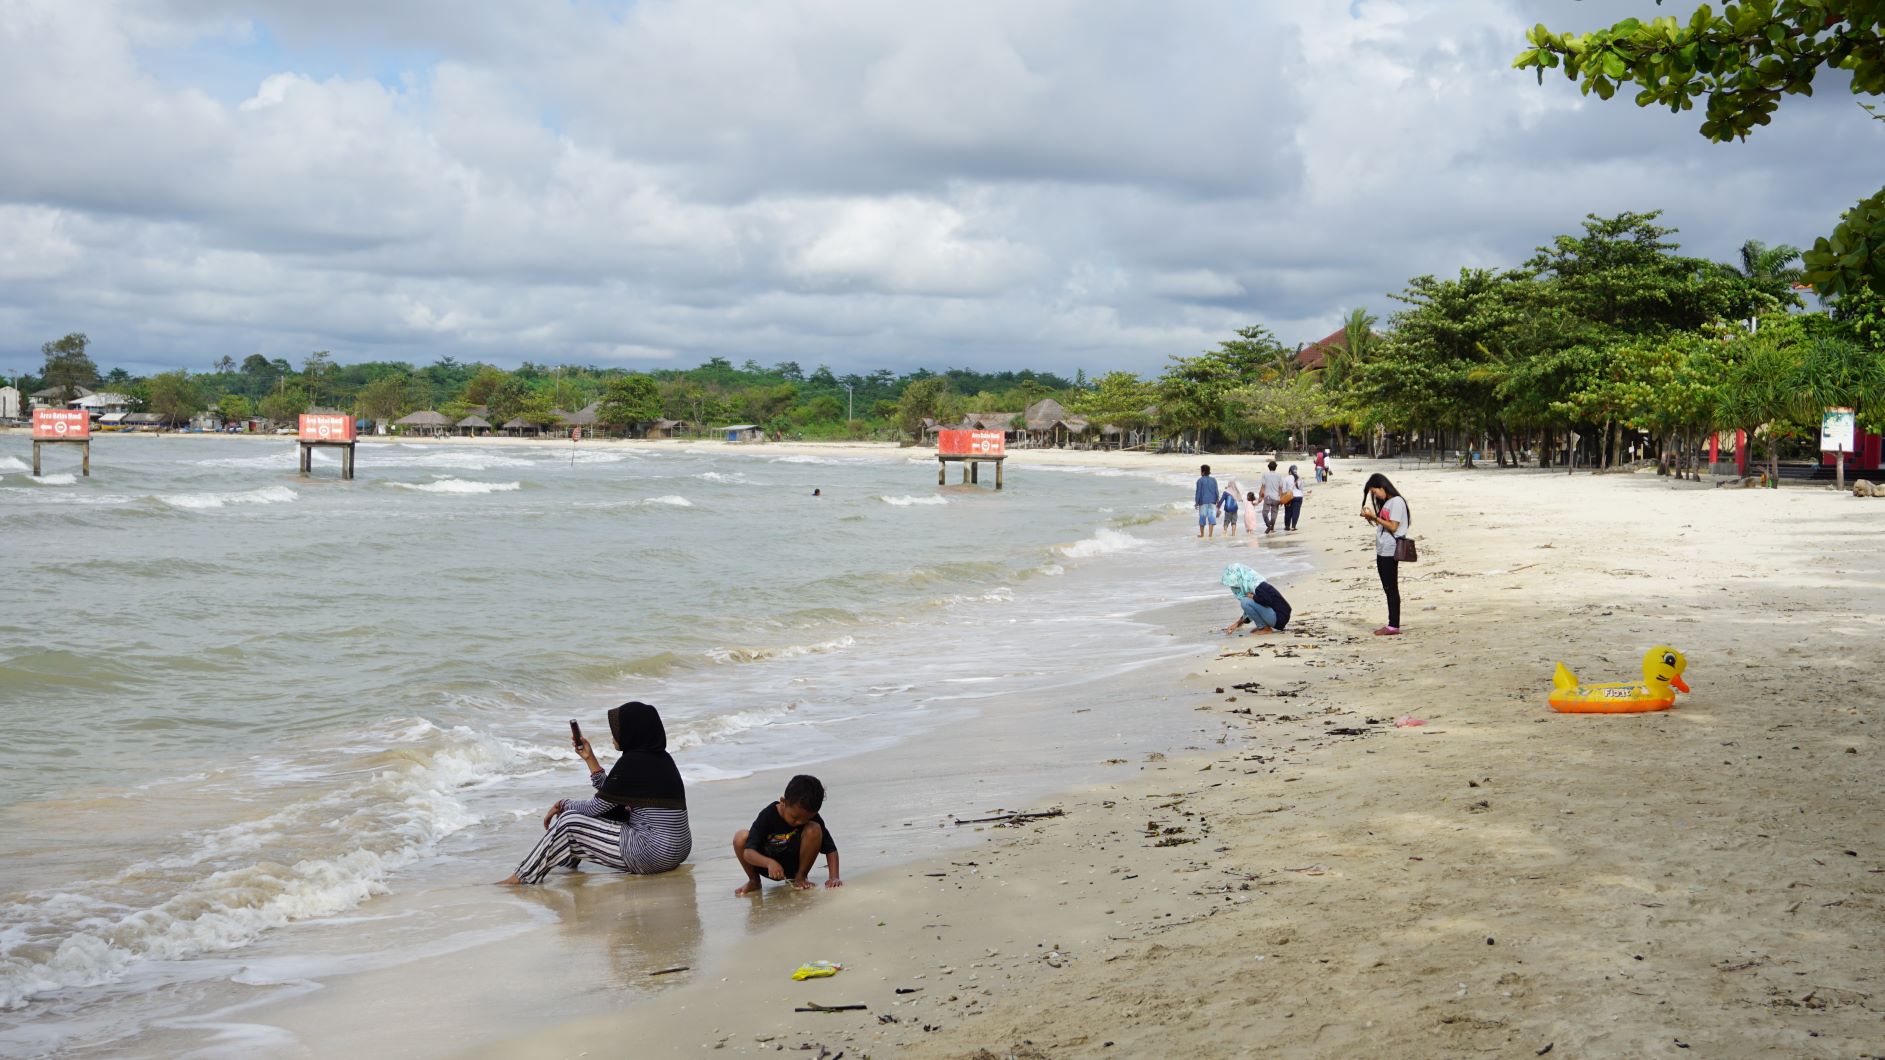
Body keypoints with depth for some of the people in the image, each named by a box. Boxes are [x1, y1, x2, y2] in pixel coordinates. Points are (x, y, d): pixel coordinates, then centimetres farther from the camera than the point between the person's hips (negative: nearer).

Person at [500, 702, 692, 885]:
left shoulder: (632, 762, -15)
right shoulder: (658, 757, 11)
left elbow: (596, 807, -7)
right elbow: (609, 800, 17)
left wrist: (563, 804, 12)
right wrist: (589, 758, 17)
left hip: (654, 853, -9)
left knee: (568, 822, -3)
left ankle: (520, 878, 8)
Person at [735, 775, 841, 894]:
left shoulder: (811, 817, -18)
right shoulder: (767, 816, -25)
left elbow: (831, 849, -14)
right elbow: (748, 853, -32)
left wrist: (833, 877, -30)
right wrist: (770, 863, -51)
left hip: (794, 865, 1)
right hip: (767, 865, -1)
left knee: (813, 830, -26)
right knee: (741, 837, -27)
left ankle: (800, 876, -6)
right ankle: (754, 881, -3)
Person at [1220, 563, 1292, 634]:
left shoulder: (1256, 586, -16)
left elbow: (1267, 600, -33)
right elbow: (1250, 610, 22)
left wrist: (1251, 596, -17)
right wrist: (1237, 623, 17)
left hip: (1279, 617, -10)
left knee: (1245, 602, -19)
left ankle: (1265, 628, -8)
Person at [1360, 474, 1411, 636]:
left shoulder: (1397, 501, -11)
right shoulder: (1386, 503, 17)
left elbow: (1393, 526, -16)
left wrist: (1374, 517, -13)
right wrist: (1371, 518, 3)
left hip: (1390, 552, -9)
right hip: (1382, 551, 9)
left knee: (1392, 588, -7)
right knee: (1388, 589, 9)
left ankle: (1394, 626, -6)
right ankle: (1391, 625, 11)